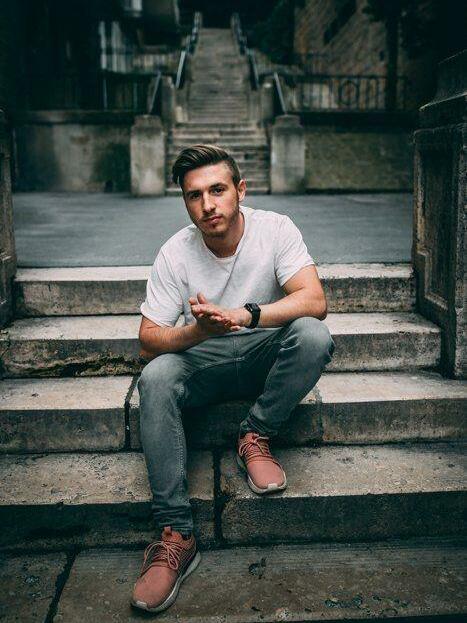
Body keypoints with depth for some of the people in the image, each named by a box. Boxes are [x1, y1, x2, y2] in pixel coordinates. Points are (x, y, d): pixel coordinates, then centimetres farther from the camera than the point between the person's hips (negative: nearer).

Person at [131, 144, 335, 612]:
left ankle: (254, 438, -11)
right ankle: (175, 537, -28)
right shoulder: (175, 253, -12)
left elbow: (315, 301, -25)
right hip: (204, 362, 1)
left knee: (313, 337, -31)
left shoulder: (275, 230, -13)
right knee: (154, 380, -30)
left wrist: (242, 316, -40)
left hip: (266, 353, 0)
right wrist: (199, 331, -35)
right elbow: (148, 341, -13)